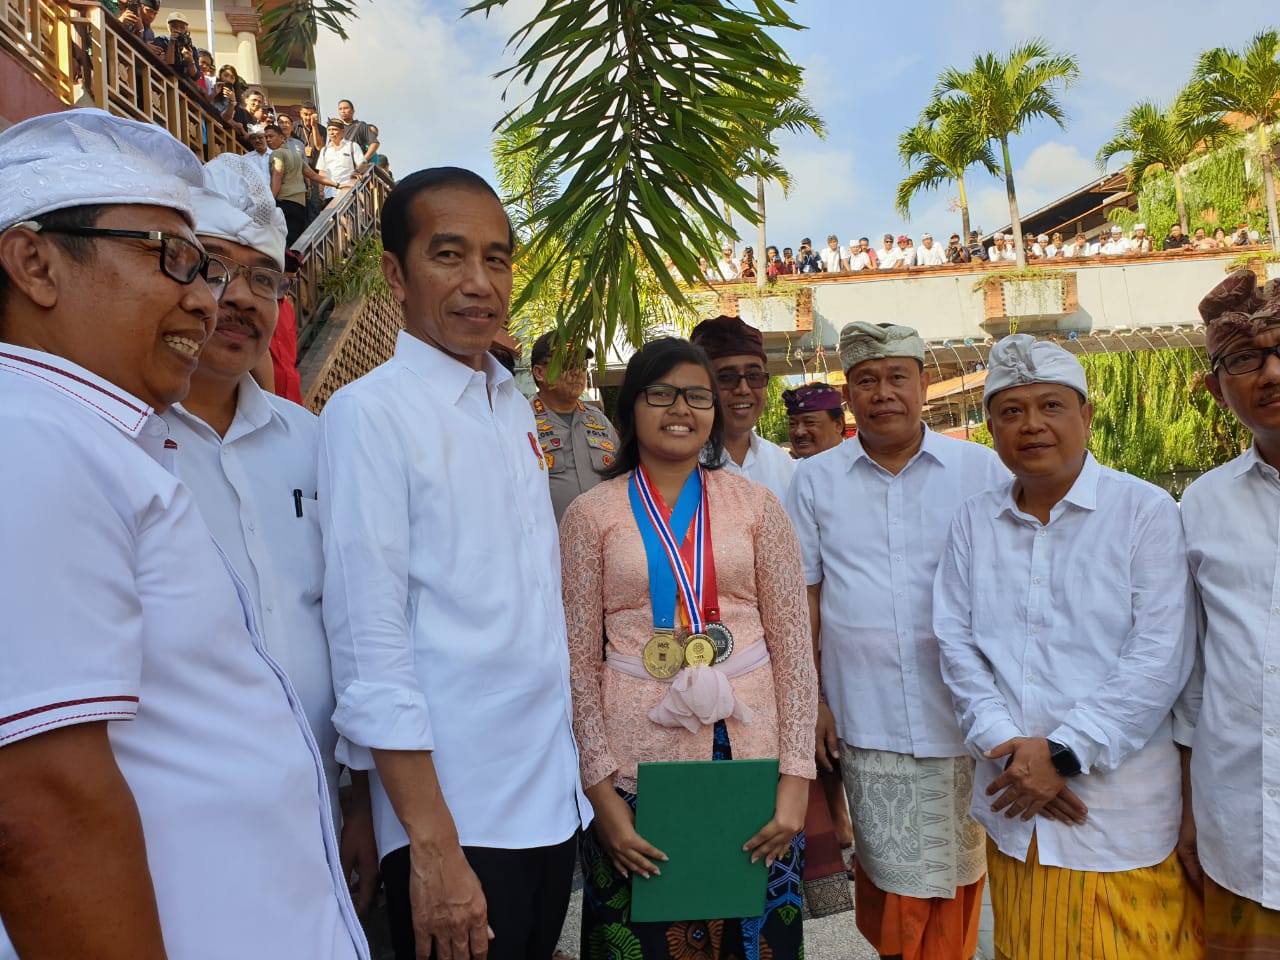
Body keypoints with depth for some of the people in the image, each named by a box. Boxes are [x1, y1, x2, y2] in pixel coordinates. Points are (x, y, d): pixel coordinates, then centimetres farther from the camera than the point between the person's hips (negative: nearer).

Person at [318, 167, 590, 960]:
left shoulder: (516, 409, 8)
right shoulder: (371, 412, -13)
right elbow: (369, 645, -16)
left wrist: (575, 770, 11)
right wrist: (432, 844, -17)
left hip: (557, 797, 7)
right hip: (453, 814, -7)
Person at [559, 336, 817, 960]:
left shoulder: (756, 506, 4)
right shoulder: (591, 514, 1)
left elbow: (793, 646, 2)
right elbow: (578, 660, -1)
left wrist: (796, 774, -4)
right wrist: (599, 785, -7)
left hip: (750, 749, 1)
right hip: (638, 761, -1)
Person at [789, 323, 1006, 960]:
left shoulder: (983, 470, 2)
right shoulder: (815, 481, 4)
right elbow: (804, 597, 5)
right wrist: (811, 699, 2)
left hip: (966, 716, 0)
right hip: (869, 721, 0)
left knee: (954, 877, 11)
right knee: (897, 880, 6)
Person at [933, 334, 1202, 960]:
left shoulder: (1145, 511, -5)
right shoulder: (973, 523, 6)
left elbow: (1160, 657, -11)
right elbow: (956, 644, 3)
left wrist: (1062, 752, -16)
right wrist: (1007, 747, -10)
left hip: (1122, 806, -3)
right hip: (1012, 800, 3)